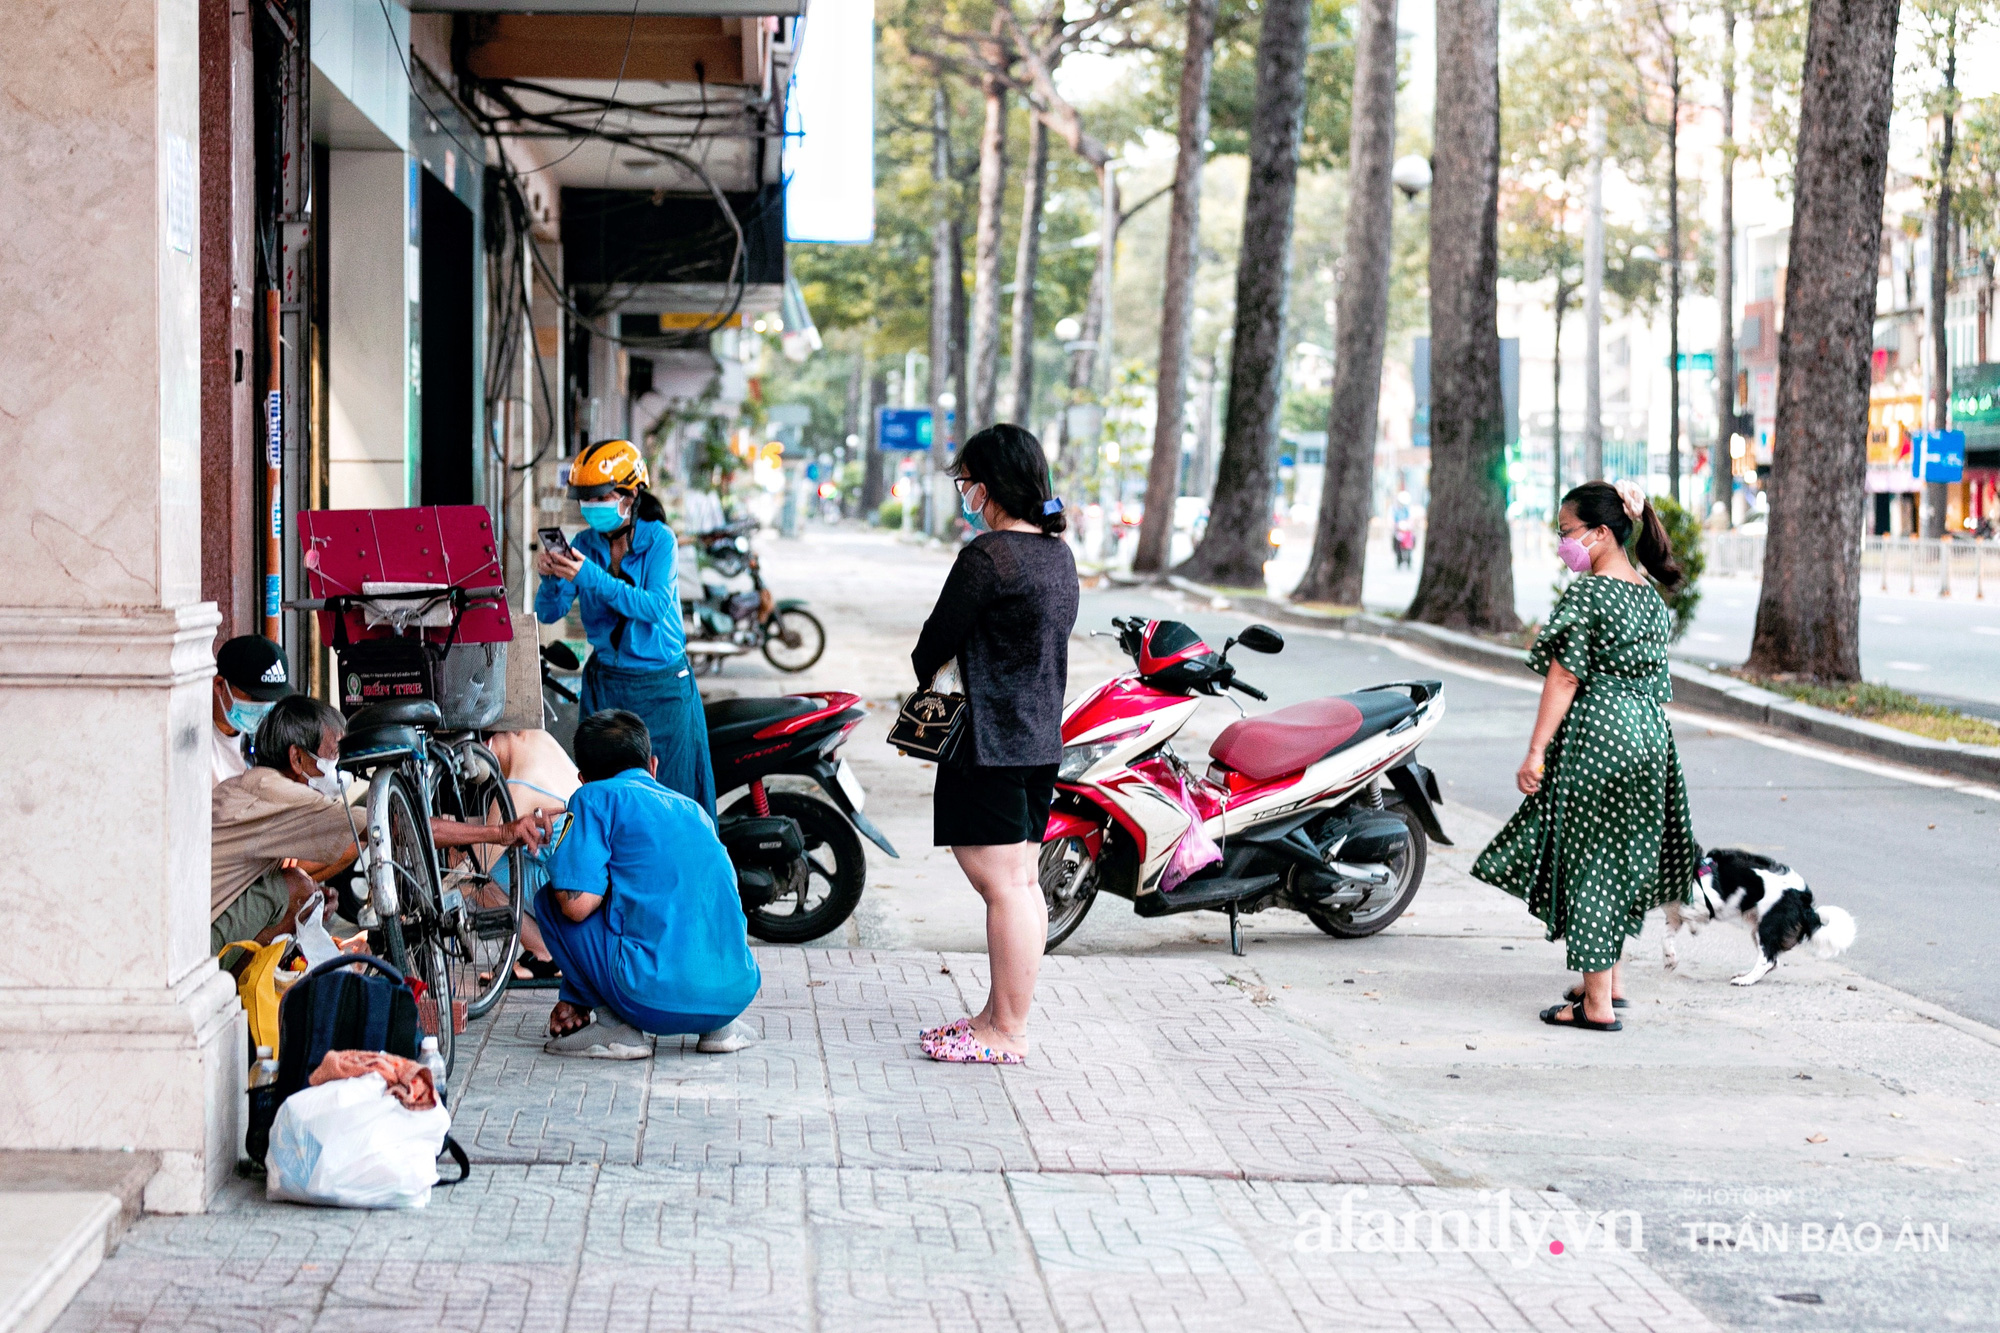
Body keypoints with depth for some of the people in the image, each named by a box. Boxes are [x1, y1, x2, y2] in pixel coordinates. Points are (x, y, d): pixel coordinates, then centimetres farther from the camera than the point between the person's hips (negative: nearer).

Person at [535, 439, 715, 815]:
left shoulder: (658, 539, -9)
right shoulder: (585, 544, 1)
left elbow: (655, 606, -23)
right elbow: (549, 613, -2)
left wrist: (593, 578, -32)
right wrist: (550, 578, -24)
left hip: (661, 687, -3)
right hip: (605, 683, 4)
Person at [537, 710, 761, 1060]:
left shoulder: (595, 798, 4)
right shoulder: (693, 810, 23)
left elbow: (578, 904, -10)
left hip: (658, 1003, -6)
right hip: (736, 996, 6)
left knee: (550, 900, 13)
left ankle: (615, 1026, 4)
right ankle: (720, 1027, 17)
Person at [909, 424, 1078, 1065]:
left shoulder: (986, 556, -17)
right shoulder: (1059, 554, 10)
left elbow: (940, 636, -11)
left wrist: (925, 676, 12)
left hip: (991, 740, -10)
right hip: (1044, 735, 10)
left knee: (1002, 885, -5)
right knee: (1022, 879, 15)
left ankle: (1009, 1034, -1)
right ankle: (1002, 1013, 24)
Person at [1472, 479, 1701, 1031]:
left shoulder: (1587, 594, -13)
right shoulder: (1652, 597, 12)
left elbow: (1564, 678, -16)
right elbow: (1654, 679, 16)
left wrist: (1535, 752, -14)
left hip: (1595, 736, -8)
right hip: (1648, 734, 8)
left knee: (1588, 860, -3)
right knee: (1621, 855, 18)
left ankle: (1597, 1004, -2)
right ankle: (1610, 981, 28)